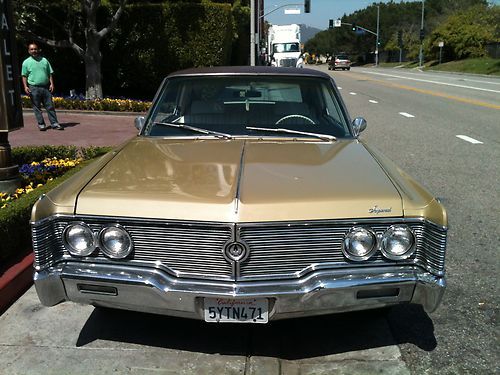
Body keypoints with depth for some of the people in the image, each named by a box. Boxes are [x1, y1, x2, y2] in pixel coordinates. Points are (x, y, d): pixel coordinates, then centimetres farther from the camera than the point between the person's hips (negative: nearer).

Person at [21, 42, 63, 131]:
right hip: (34, 88, -2)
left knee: (50, 106, 2)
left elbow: (50, 73, 12)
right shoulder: (26, 62, 4)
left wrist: (52, 84, 0)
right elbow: (24, 76, 4)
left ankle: (54, 123, 5)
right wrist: (25, 86, -7)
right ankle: (41, 124, 8)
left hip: (46, 87, 2)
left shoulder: (44, 60, 11)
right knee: (37, 107, 1)